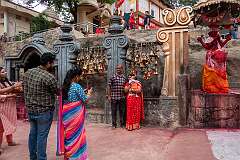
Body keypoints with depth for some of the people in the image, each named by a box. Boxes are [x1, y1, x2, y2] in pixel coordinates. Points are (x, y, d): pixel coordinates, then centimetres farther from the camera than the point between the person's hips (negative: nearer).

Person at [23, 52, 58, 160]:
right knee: (42, 136, 3)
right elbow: (57, 92, -5)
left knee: (33, 134, 18)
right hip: (44, 111, -7)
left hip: (30, 109, 7)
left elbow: (25, 90, 10)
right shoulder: (50, 77, -20)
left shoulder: (28, 73, 2)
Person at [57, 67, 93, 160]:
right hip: (75, 115, -7)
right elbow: (85, 99, -10)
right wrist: (89, 93, 8)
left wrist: (82, 92, 18)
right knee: (76, 135, 5)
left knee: (68, 134, 16)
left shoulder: (65, 86, 6)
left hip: (66, 115, 7)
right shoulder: (77, 86, -15)